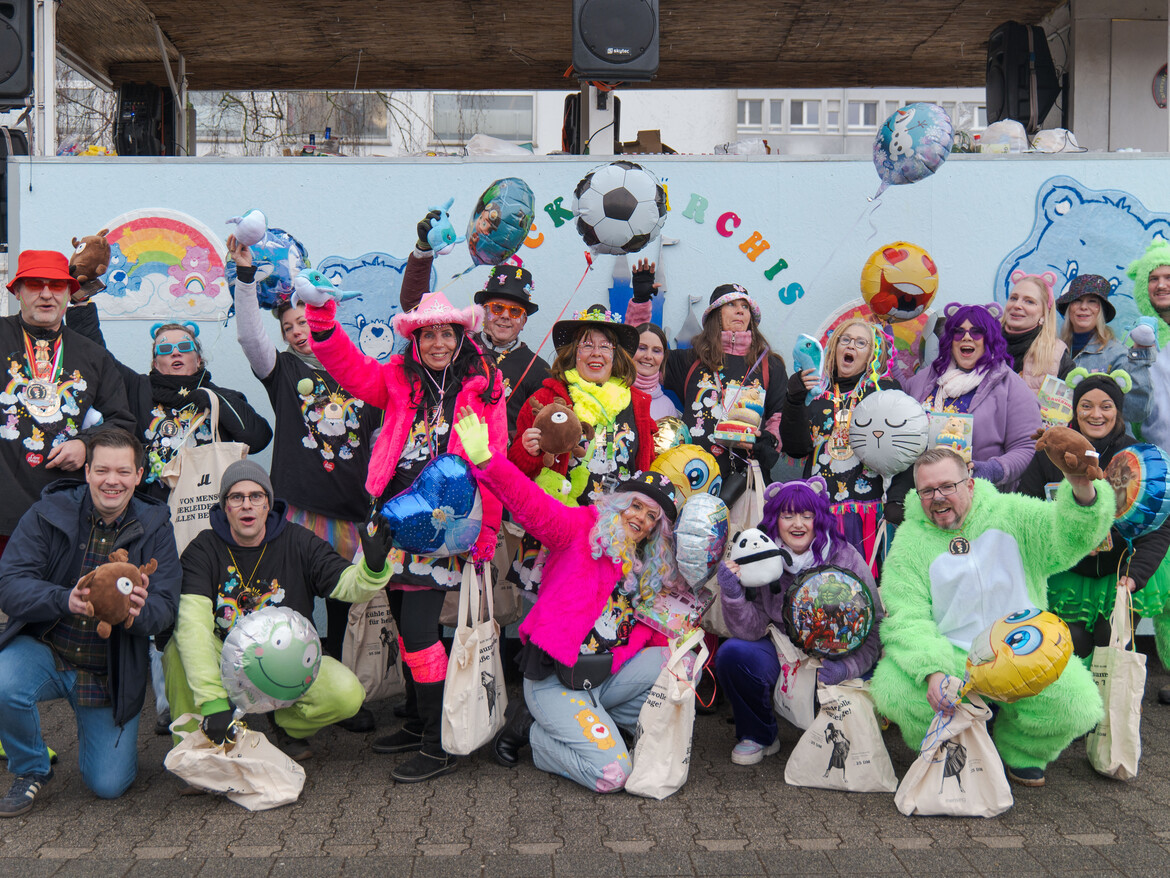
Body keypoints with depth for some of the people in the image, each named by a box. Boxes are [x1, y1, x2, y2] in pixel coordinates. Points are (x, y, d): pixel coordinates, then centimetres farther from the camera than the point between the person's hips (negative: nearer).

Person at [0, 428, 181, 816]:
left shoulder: (154, 527, -5)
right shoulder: (48, 513, -8)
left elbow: (165, 606, -11)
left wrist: (139, 612, -37)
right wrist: (64, 600, -36)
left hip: (110, 671, 0)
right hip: (43, 649, 0)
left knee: (109, 785, -5)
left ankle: (99, 729, 32)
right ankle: (31, 770, -2)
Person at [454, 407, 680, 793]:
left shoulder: (649, 570, 17)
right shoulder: (582, 529, -3)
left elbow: (654, 633, 18)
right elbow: (533, 505, -18)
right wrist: (484, 460, -33)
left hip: (605, 677, 7)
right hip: (556, 679, -7)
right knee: (610, 773, -20)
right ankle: (530, 730, 7)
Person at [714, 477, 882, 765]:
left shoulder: (846, 558, -11)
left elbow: (873, 629, -12)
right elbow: (751, 630, -8)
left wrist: (846, 667, -29)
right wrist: (733, 595, -27)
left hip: (833, 658, -2)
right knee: (732, 652, -25)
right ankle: (759, 736, 2)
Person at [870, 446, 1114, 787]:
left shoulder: (1010, 514, 3)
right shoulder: (910, 541, 0)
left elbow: (1069, 539, -12)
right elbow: (906, 617, -9)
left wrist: (1082, 489, -36)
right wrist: (933, 670, -28)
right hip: (949, 655, -1)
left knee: (1077, 705, -25)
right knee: (894, 687, -30)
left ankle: (1019, 751, 11)